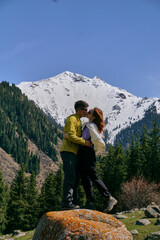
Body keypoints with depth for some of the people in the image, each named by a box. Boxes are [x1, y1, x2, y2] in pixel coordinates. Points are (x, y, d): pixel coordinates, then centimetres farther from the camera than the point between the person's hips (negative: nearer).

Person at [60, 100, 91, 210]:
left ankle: (71, 202, 12)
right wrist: (84, 142, -16)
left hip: (74, 153, 10)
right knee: (70, 178, -12)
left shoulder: (79, 121, 25)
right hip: (68, 151, -10)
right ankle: (67, 203, -12)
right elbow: (71, 136, -17)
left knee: (73, 179, 8)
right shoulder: (72, 119, -6)